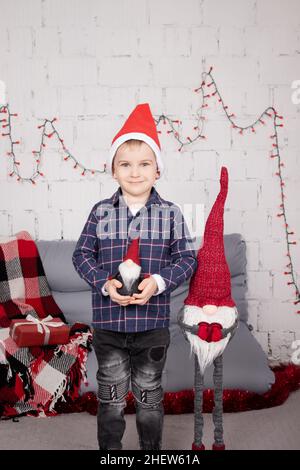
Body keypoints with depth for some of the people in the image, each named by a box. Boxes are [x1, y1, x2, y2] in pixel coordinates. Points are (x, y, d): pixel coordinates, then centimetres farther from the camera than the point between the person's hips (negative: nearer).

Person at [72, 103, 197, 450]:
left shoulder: (170, 213, -4)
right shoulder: (101, 211, -3)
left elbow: (186, 259, -3)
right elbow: (82, 254, 0)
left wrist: (158, 282, -19)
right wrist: (105, 283, -16)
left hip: (153, 321, 0)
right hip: (108, 320, 0)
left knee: (149, 395, 18)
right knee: (111, 396, 16)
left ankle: (152, 449, 40)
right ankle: (109, 449, 37)